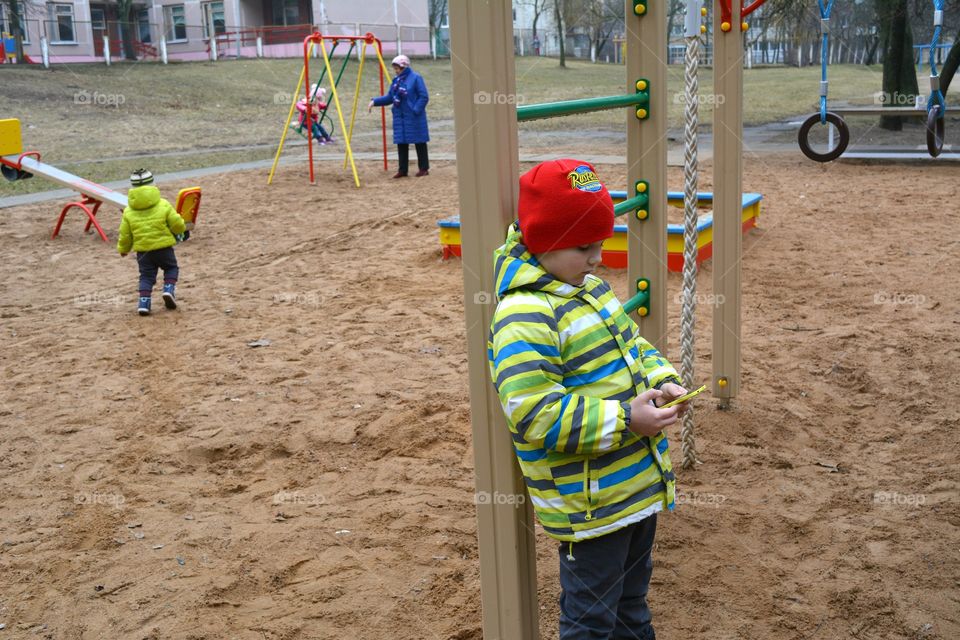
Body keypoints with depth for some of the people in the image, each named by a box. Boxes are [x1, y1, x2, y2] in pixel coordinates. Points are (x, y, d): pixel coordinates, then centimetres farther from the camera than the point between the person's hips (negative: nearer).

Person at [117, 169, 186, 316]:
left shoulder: (128, 211, 1)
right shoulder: (163, 205, -6)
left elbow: (125, 234, 5)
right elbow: (178, 225, -6)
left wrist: (123, 249, 22)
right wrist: (181, 228, 18)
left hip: (142, 250, 2)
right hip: (163, 247, -2)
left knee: (146, 276, 11)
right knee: (171, 268, 18)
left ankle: (144, 302, -2)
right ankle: (169, 289, -5)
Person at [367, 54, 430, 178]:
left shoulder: (415, 78, -8)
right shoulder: (396, 80, 12)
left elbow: (424, 97, -12)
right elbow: (389, 97, 16)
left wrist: (416, 110, -20)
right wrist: (374, 101, 5)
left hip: (414, 117, -7)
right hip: (400, 117, 7)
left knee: (419, 142, 1)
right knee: (401, 143, 7)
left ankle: (424, 169, 10)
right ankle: (402, 170, 13)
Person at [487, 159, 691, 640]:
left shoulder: (591, 289, 6)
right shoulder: (524, 317, -25)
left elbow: (634, 344, 17)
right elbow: (536, 415, -30)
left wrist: (663, 381, -4)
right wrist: (624, 420, -29)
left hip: (639, 482, 9)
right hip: (589, 504, -9)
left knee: (631, 591, 29)